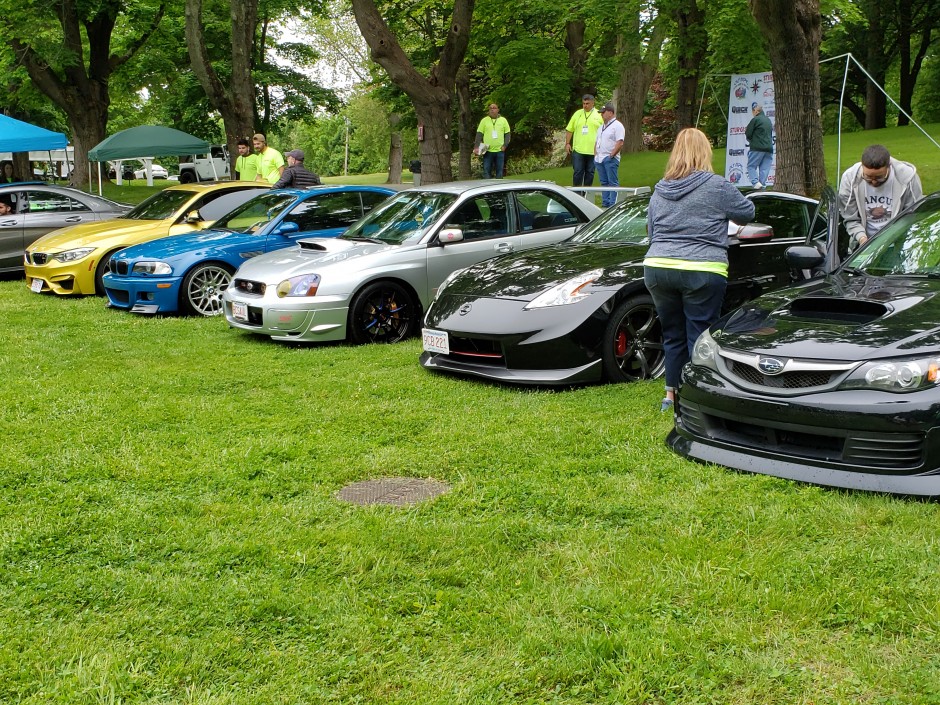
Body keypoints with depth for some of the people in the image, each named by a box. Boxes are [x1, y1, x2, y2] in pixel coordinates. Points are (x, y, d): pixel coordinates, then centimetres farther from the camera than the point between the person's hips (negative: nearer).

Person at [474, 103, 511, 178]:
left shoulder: (503, 120, 9)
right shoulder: (484, 120, 6)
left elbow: (507, 134, 10)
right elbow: (479, 134, 3)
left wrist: (505, 145, -4)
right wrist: (477, 146, -8)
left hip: (500, 150, 1)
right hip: (487, 151, -1)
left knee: (499, 171, 4)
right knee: (486, 170, -3)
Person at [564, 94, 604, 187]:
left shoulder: (599, 115, 5)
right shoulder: (577, 114, 9)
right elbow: (569, 130, 12)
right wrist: (567, 143, 4)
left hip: (593, 150, 0)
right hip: (578, 149, 0)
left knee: (590, 173, 7)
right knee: (578, 172, -2)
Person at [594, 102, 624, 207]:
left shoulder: (617, 125, -8)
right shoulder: (602, 127, 19)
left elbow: (620, 143, -16)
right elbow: (597, 141, 25)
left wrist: (611, 155, -18)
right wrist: (596, 154, 12)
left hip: (610, 159, -8)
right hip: (599, 158, 9)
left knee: (613, 182, -8)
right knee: (604, 182, 11)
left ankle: (613, 205, -10)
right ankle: (605, 203, 15)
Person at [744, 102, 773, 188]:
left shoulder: (755, 119, -5)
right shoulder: (768, 120, 18)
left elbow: (748, 134, -6)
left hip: (757, 148, -6)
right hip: (769, 148, 6)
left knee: (751, 166, -1)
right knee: (764, 168, 5)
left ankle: (755, 182, -20)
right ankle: (762, 185, -2)